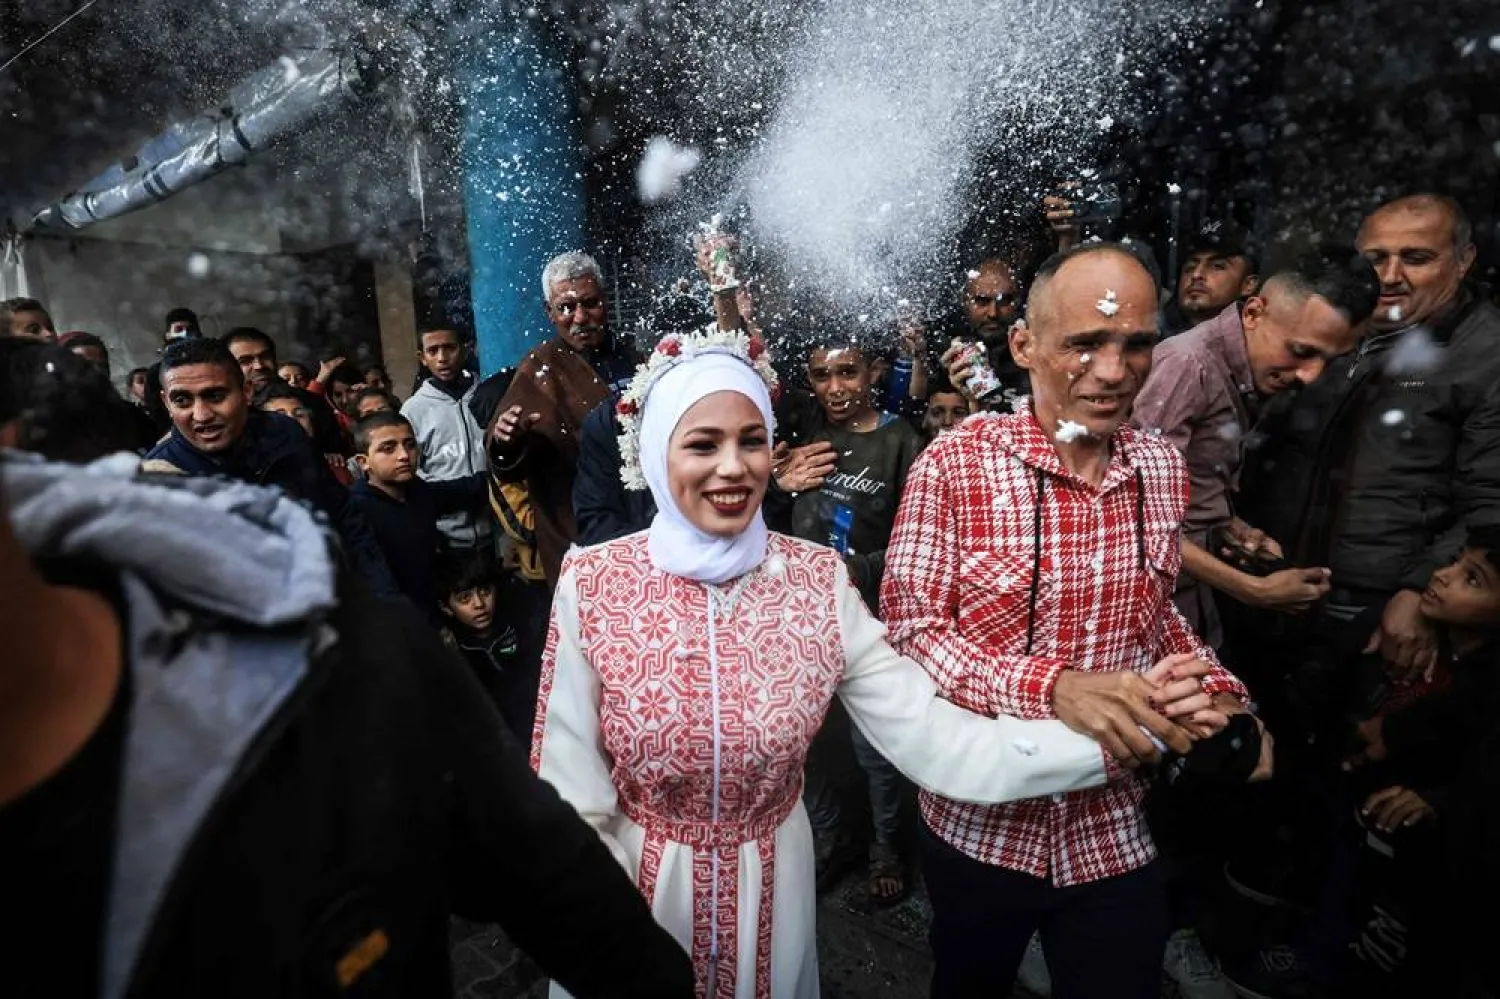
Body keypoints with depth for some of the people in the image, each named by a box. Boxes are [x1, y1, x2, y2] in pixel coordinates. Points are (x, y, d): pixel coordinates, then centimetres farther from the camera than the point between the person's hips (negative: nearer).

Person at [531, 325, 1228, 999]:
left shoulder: (820, 581, -14)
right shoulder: (592, 584, -18)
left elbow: (937, 745, -19)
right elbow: (573, 807, -13)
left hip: (771, 890, 1)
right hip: (638, 892, -1)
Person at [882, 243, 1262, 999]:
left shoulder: (1161, 469, -1)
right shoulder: (954, 464, -18)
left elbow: (1154, 610, 11)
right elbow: (908, 629, -20)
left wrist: (1219, 694, -6)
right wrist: (1054, 688, -32)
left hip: (1116, 834, 3)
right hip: (980, 823, -2)